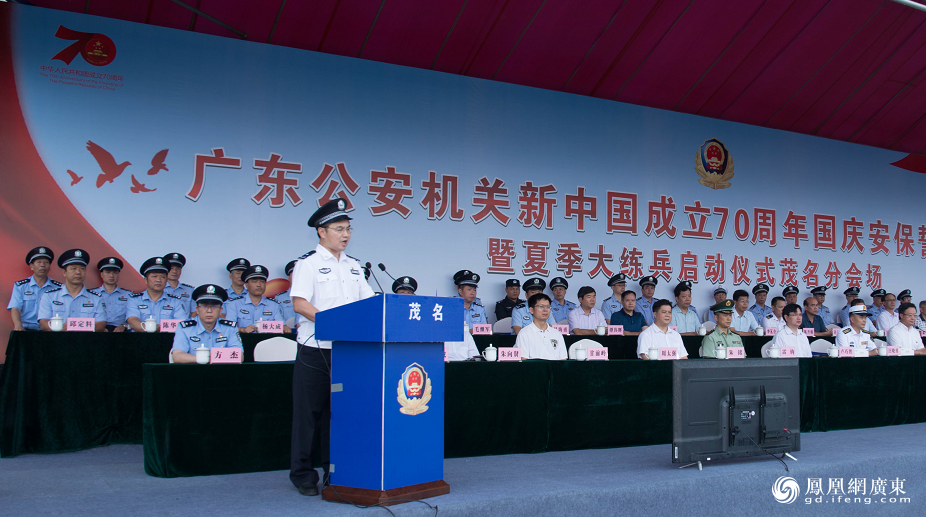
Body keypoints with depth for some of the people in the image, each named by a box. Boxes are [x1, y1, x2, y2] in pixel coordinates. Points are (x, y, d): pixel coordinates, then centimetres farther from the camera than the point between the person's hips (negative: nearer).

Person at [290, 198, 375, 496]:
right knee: (309, 411, 1)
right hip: (315, 349, -5)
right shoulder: (308, 263, -3)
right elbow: (299, 304, -14)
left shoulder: (353, 266, 16)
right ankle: (302, 474, 12)